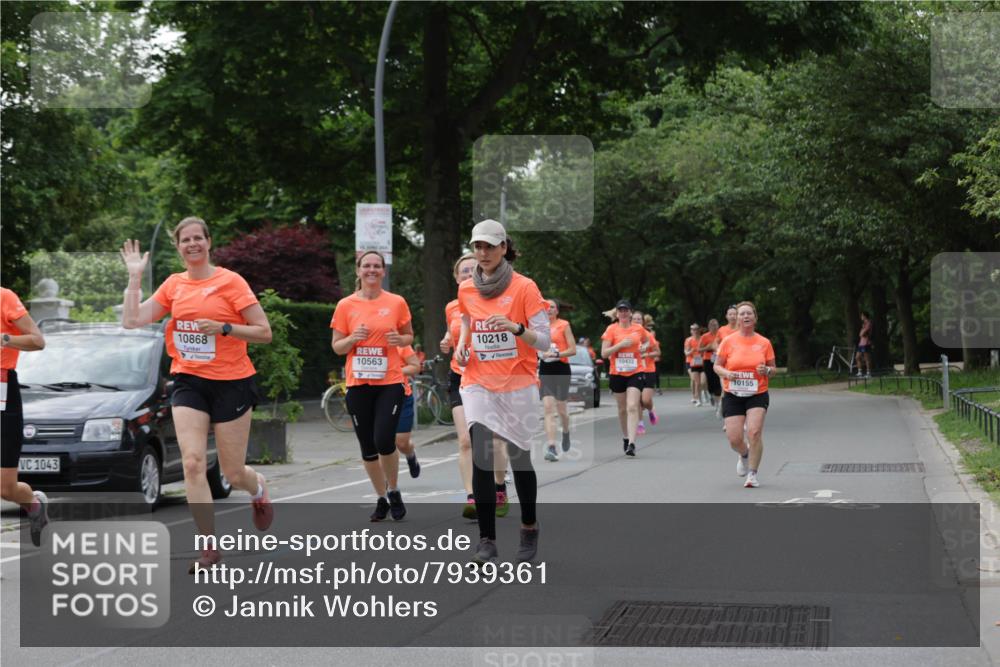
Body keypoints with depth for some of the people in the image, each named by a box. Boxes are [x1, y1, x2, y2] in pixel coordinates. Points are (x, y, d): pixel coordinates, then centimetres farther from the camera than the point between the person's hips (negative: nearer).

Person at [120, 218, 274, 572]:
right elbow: (132, 320, 1)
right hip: (188, 382, 3)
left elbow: (264, 332, -8)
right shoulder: (173, 285, 7)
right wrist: (135, 276, -1)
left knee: (233, 473, 4)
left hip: (232, 382, -3)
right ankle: (209, 547, -7)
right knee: (192, 463, -13)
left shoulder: (229, 281, -6)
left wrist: (222, 327, -20)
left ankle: (258, 490, 42)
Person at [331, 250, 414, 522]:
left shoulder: (396, 302, 1)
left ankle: (394, 491, 10)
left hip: (390, 382, -2)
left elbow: (409, 336, 13)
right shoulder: (345, 306, 2)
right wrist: (352, 338, -14)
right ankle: (381, 499, 24)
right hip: (358, 384, 2)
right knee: (367, 447, 6)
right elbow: (336, 347, 6)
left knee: (384, 440, -15)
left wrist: (399, 339, -10)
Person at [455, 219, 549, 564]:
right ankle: (487, 540, -6)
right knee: (482, 459, -11)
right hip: (478, 384, 3)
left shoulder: (524, 287, -6)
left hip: (518, 386, -2)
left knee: (519, 459, 5)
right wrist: (461, 344, 5)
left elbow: (544, 342, -7)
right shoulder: (466, 290, 7)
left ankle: (529, 530, 27)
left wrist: (515, 328, -24)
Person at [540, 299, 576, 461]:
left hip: (561, 369, -3)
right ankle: (551, 448, -15)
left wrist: (556, 354, -18)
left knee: (561, 407, 4)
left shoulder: (564, 325, -1)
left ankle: (566, 432, 38)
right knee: (548, 408, -10)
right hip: (545, 370, 3)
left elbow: (573, 350, -8)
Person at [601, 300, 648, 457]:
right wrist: (621, 344, -18)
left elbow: (646, 341, 24)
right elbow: (604, 353, -6)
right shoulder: (612, 329, -1)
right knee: (622, 408, 12)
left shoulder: (638, 328, 3)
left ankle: (631, 444, -21)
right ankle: (625, 438, 33)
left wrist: (643, 347, 1)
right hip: (617, 373, 1)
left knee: (632, 407, -15)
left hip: (635, 372, -1)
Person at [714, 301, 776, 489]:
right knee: (734, 438, -5)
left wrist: (766, 370, -14)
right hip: (732, 395, 1)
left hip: (757, 395, 0)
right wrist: (726, 373, -16)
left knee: (754, 432, -19)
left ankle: (752, 474, -5)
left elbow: (772, 369, 9)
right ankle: (744, 455, 33)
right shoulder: (728, 341, -1)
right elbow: (717, 366, 5)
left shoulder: (764, 343, 1)